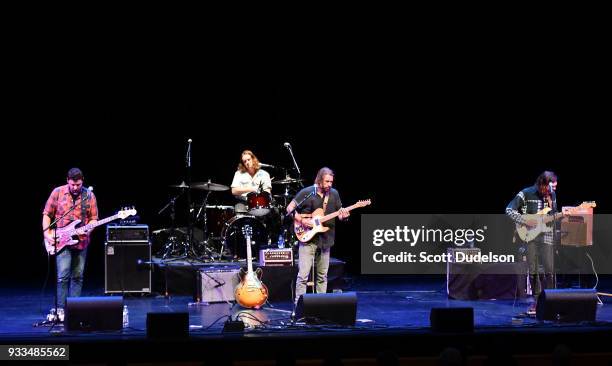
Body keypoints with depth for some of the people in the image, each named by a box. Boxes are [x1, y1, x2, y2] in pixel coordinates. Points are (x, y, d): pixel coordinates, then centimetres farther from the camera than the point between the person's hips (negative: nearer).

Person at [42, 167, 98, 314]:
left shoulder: (89, 196, 3)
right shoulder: (58, 192, -2)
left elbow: (93, 219, 6)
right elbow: (47, 214, 3)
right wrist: (47, 234, -7)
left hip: (81, 241, 3)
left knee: (77, 277, 7)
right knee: (63, 276, -11)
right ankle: (61, 309, -6)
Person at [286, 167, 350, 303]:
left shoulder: (334, 194, 6)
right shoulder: (307, 193, -8)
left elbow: (339, 214, 14)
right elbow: (290, 208, -4)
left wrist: (344, 215, -9)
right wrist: (302, 220, -17)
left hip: (325, 240, 5)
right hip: (307, 239, -5)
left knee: (322, 275, 12)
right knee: (303, 275, -10)